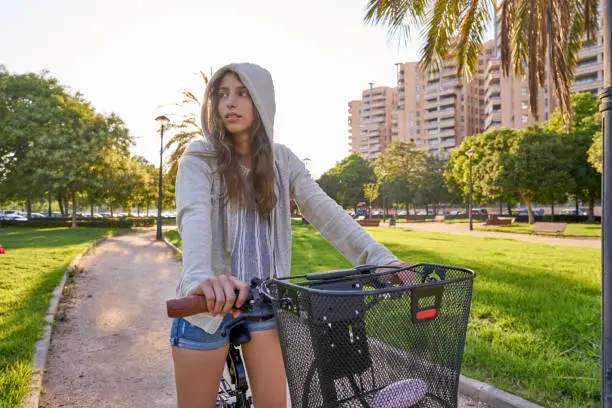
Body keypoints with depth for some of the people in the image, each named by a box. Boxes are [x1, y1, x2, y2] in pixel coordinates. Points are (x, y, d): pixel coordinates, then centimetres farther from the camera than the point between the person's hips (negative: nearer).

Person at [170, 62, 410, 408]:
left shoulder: (282, 160, 2)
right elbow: (194, 215, -26)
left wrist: (382, 259, -21)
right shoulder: (200, 157, -8)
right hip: (208, 302, -2)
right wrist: (200, 277, -46)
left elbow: (325, 212, -8)